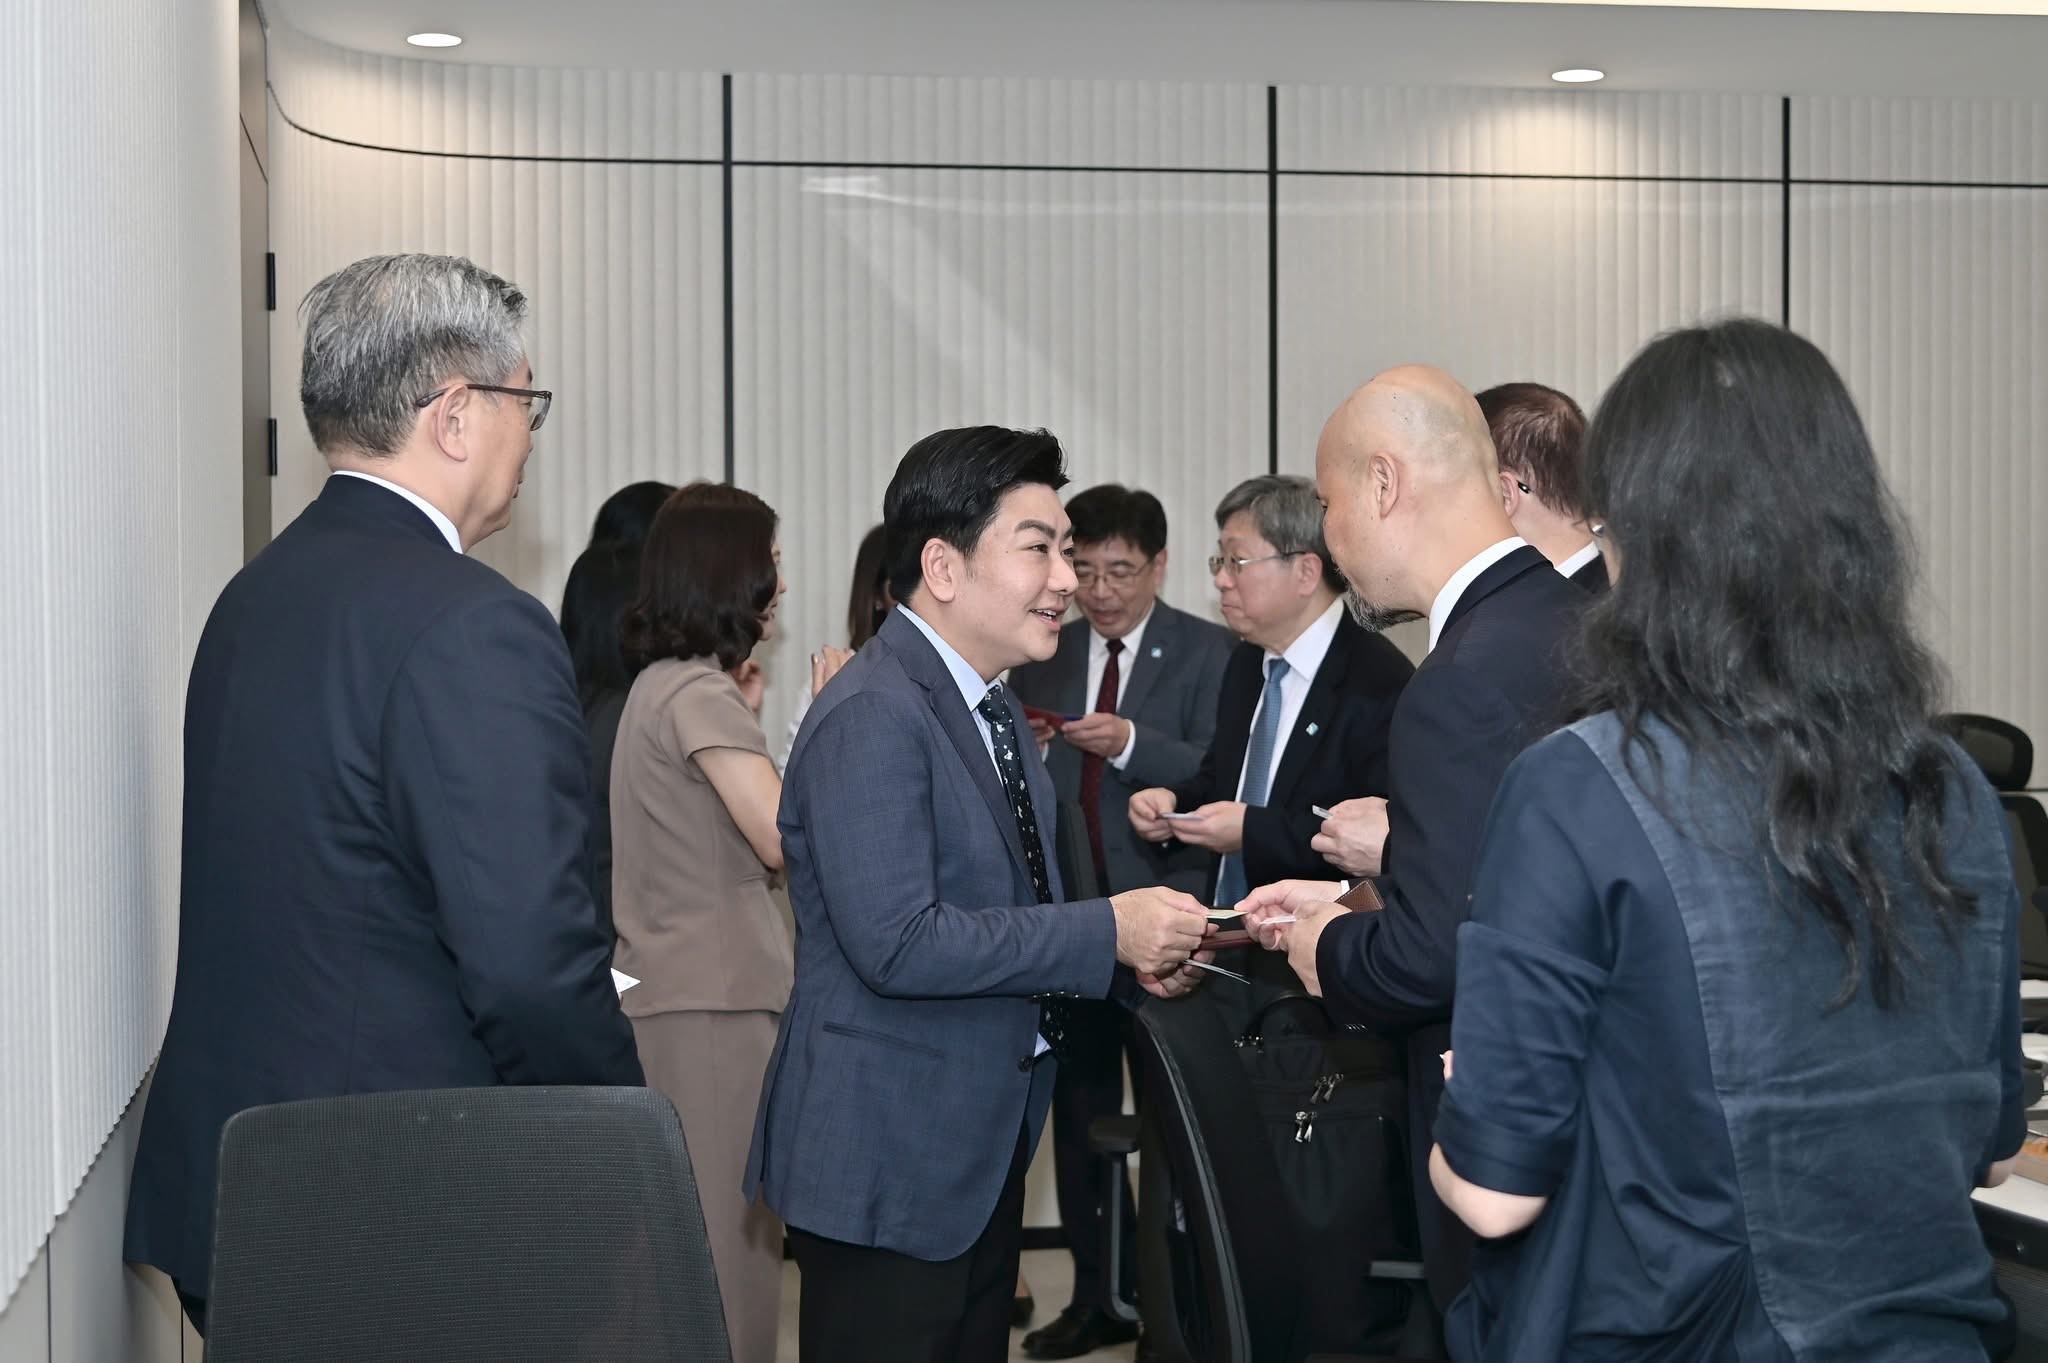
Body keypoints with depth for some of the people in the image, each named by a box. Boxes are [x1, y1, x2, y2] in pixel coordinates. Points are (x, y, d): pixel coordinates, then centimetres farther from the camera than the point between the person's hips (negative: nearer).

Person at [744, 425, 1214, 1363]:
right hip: (886, 1162, -9)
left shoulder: (993, 707, 13)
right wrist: (1106, 930, -22)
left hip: (982, 1147, 10)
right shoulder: (872, 719, -19)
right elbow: (896, 942, -27)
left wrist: (1134, 958, 0)